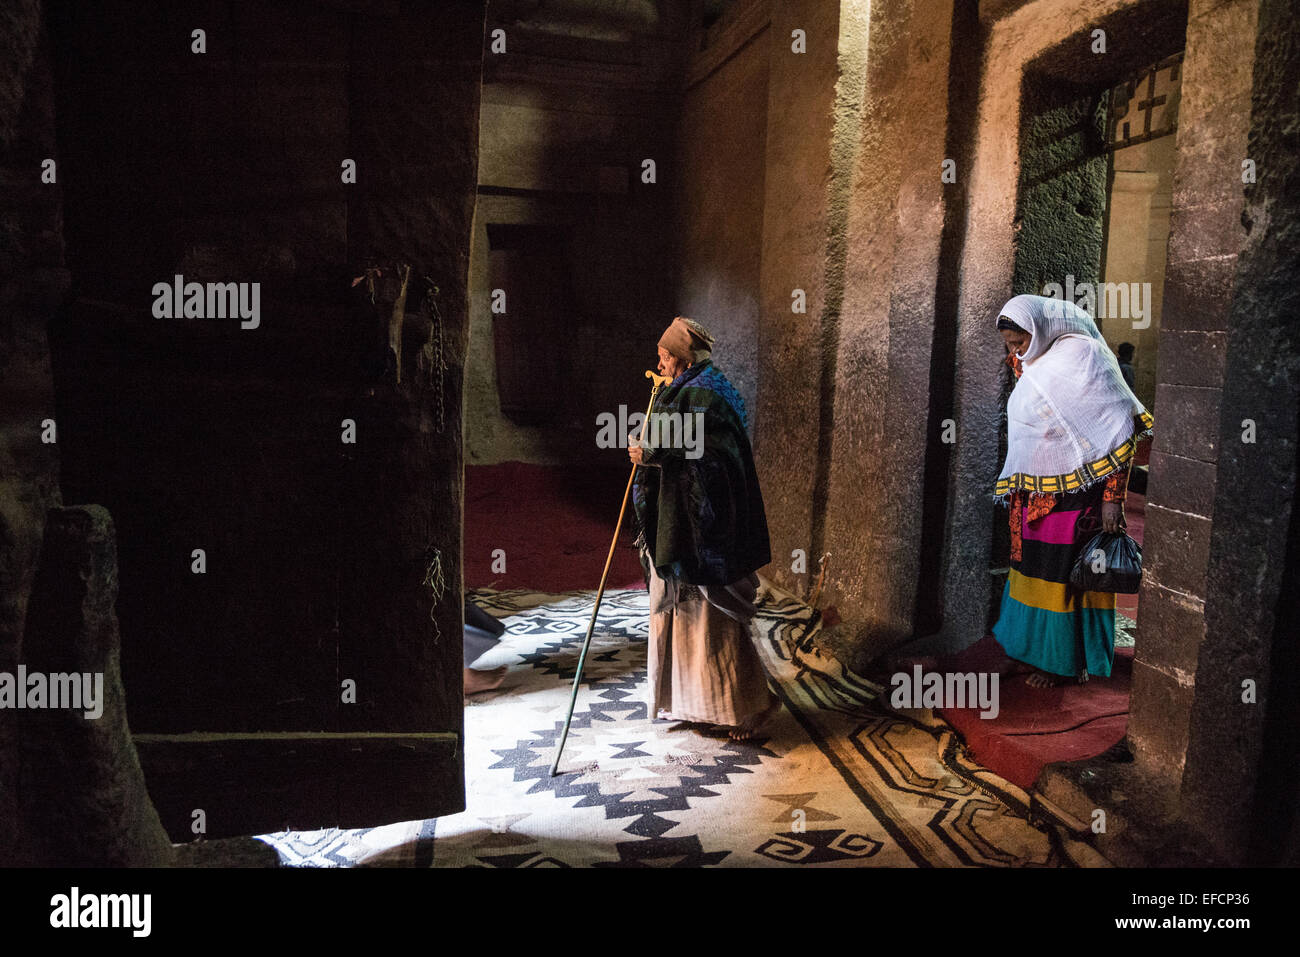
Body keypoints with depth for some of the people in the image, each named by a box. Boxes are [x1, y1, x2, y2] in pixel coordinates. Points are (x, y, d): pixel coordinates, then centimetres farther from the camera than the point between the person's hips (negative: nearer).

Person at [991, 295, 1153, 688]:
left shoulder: (1082, 357, -15)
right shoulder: (1026, 363, 8)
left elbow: (1120, 431, -15)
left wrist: (1113, 497, -17)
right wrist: (1015, 487, 21)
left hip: (1074, 491, -7)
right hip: (1033, 491, 7)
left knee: (1063, 574, 1)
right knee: (1031, 566, 13)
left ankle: (1059, 659, 14)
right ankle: (1031, 645, 27)